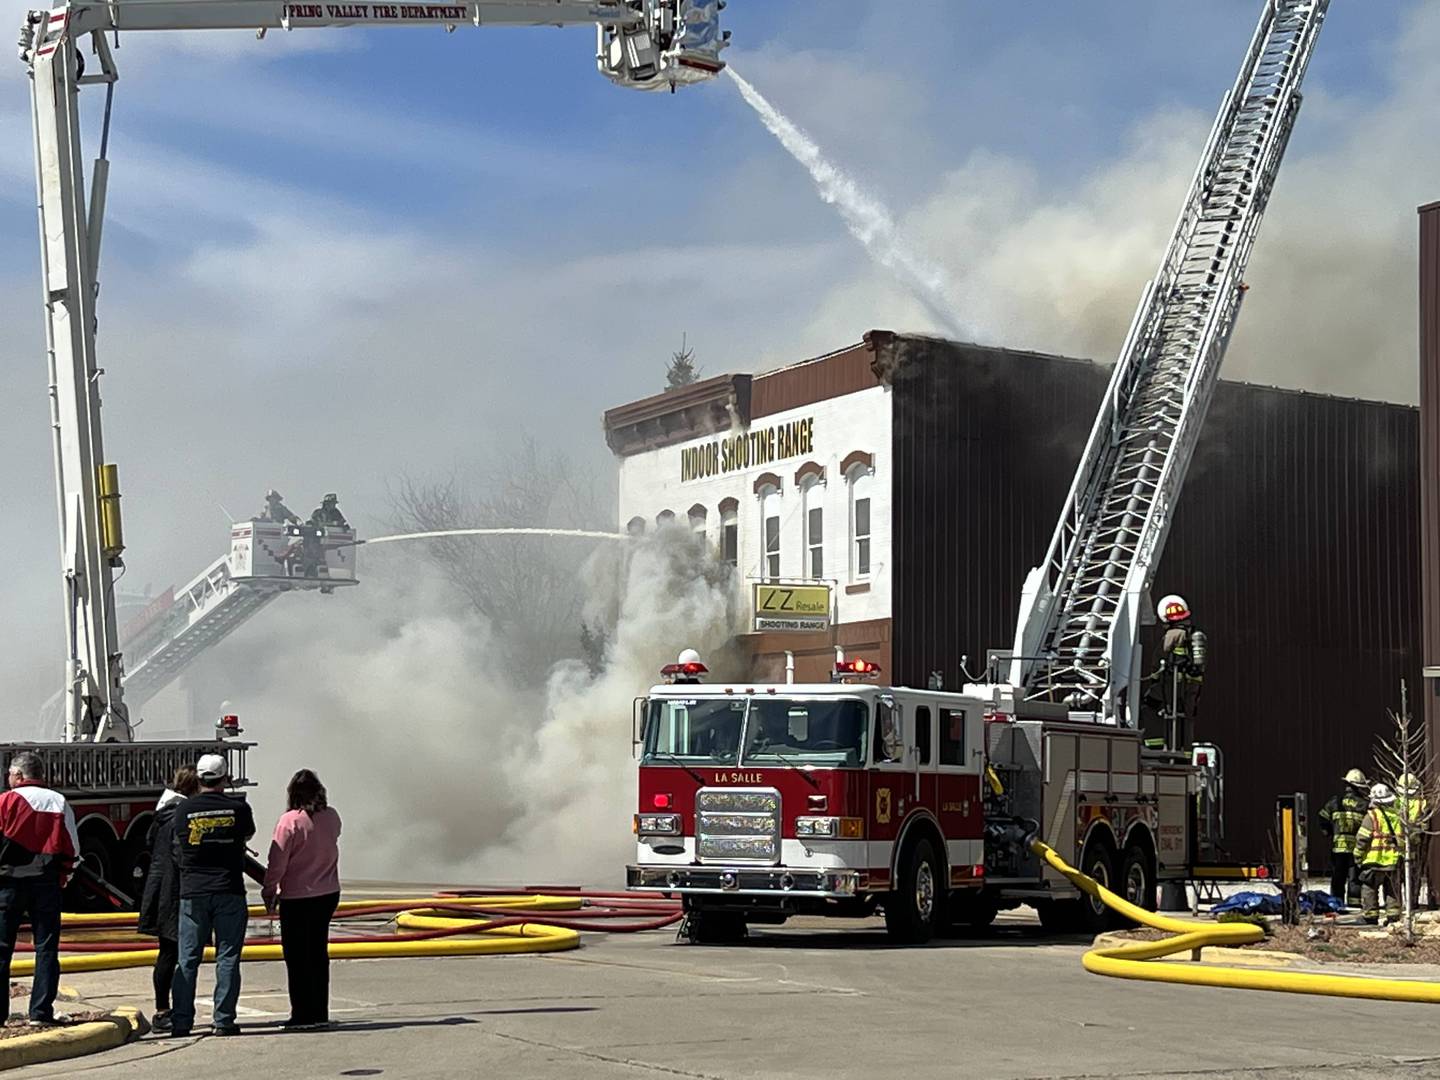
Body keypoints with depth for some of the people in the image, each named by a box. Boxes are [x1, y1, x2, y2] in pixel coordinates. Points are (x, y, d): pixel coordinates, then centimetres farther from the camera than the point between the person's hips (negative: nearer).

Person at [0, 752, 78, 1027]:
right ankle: (41, 1012, 1)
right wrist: (63, 878, 16)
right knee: (46, 948, 5)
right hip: (47, 881, 2)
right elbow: (72, 849, 7)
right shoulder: (59, 803, 7)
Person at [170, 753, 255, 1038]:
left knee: (188, 958, 6)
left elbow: (178, 847, 9)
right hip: (229, 891, -1)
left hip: (192, 891, 1)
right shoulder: (238, 807, -2)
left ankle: (181, 1021, 6)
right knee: (227, 958, 3)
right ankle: (224, 1020, 1)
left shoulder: (184, 809, 0)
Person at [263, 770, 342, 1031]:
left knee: (297, 957, 3)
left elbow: (277, 861, -14)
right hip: (328, 894, 6)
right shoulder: (331, 817, 0)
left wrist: (269, 891, -1)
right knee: (319, 953, 14)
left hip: (297, 898, -6)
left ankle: (303, 1016, 3)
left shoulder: (290, 821, -17)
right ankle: (320, 1013, 17)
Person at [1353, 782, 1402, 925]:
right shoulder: (1397, 816, 8)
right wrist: (1400, 855, 22)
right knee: (1392, 891, 12)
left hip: (1374, 860, -5)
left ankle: (1370, 917, 0)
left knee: (1369, 890, 2)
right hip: (1393, 861, 5)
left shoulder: (1372, 816, -11)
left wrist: (1358, 856, -2)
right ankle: (1394, 917, 12)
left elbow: (1362, 838, -12)